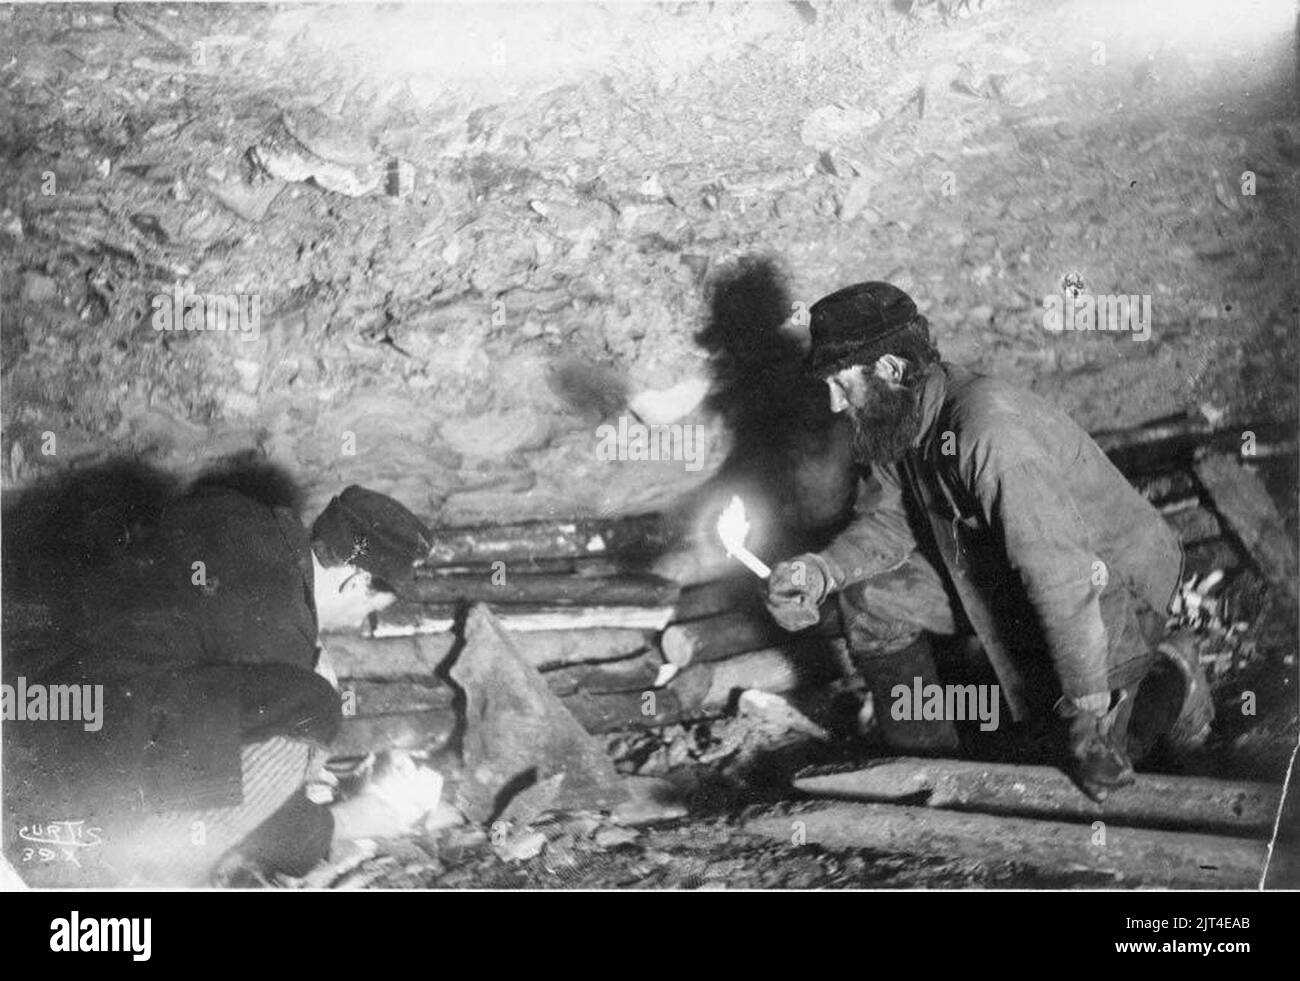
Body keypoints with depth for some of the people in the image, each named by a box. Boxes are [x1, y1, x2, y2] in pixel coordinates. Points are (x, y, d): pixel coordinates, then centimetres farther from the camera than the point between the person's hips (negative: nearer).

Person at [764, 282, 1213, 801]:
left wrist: (1088, 710, -33)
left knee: (1093, 773, -14)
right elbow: (887, 521, 2)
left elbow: (1065, 578, -38)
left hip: (1115, 576, -8)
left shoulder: (991, 432, -37)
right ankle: (923, 756, 13)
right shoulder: (897, 422, -8)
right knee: (870, 597, -5)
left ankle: (1165, 686, 14)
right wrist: (822, 570, -19)